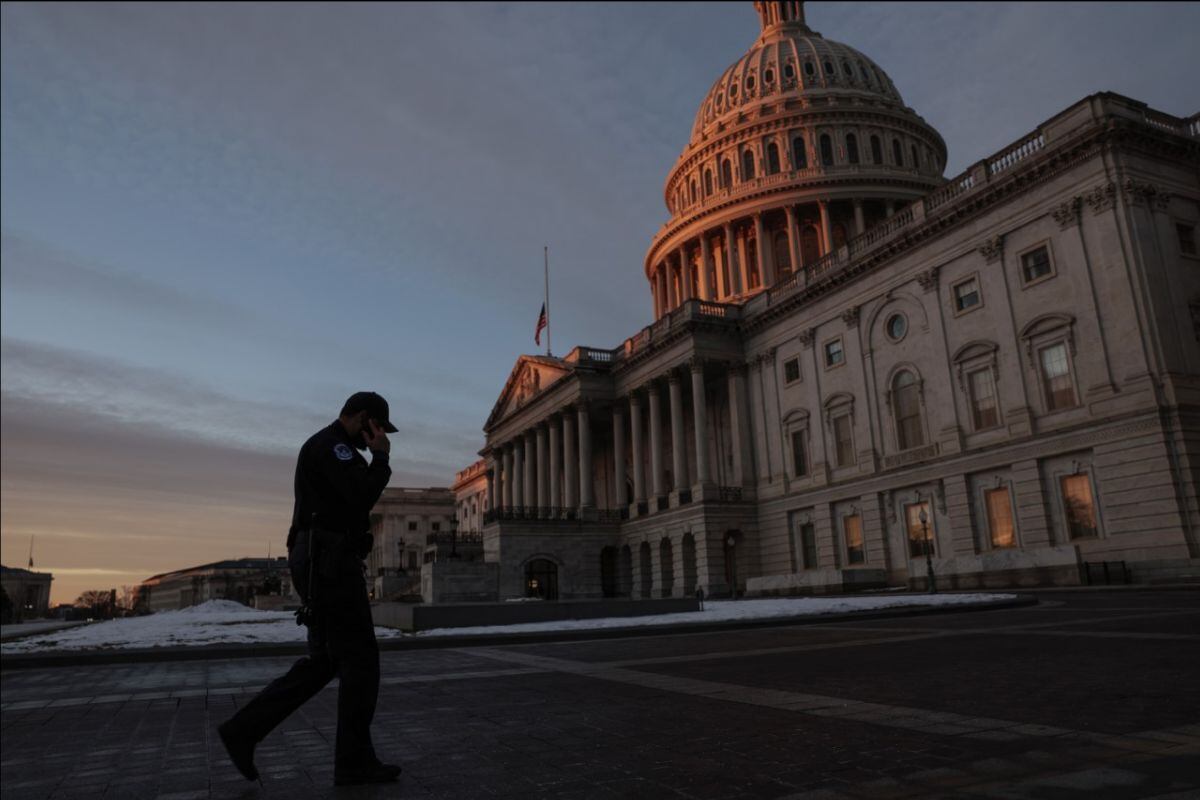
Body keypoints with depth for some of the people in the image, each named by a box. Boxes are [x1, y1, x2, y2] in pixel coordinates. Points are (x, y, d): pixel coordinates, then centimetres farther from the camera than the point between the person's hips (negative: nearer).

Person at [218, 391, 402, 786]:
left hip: (323, 565, 11)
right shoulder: (331, 444, -11)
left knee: (323, 661, 13)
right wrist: (381, 458, -8)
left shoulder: (329, 450, 23)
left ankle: (244, 729, 13)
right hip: (330, 564, -11)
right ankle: (355, 760, 3)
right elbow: (362, 497, -21)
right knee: (359, 657, -4)